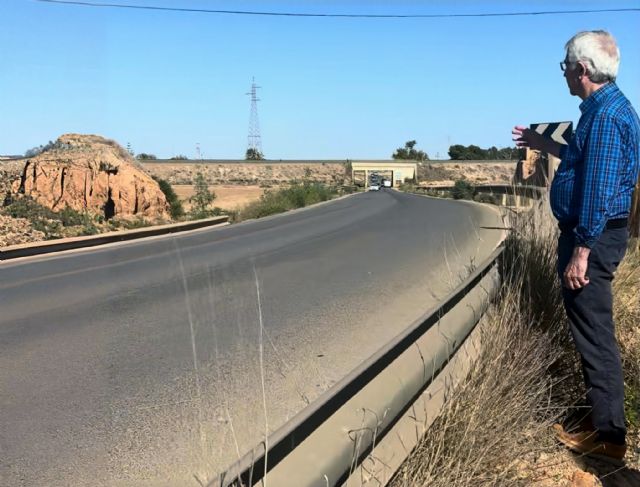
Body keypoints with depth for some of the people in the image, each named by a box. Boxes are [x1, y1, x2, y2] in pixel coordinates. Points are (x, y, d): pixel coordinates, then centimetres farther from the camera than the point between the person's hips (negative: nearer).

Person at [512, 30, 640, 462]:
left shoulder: (605, 115, -19)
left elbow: (599, 190, -24)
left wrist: (581, 253, -23)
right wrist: (545, 144, 31)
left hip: (593, 236, -11)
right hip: (593, 233, 11)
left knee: (595, 335, -2)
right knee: (592, 332, 17)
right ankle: (605, 423, 30)